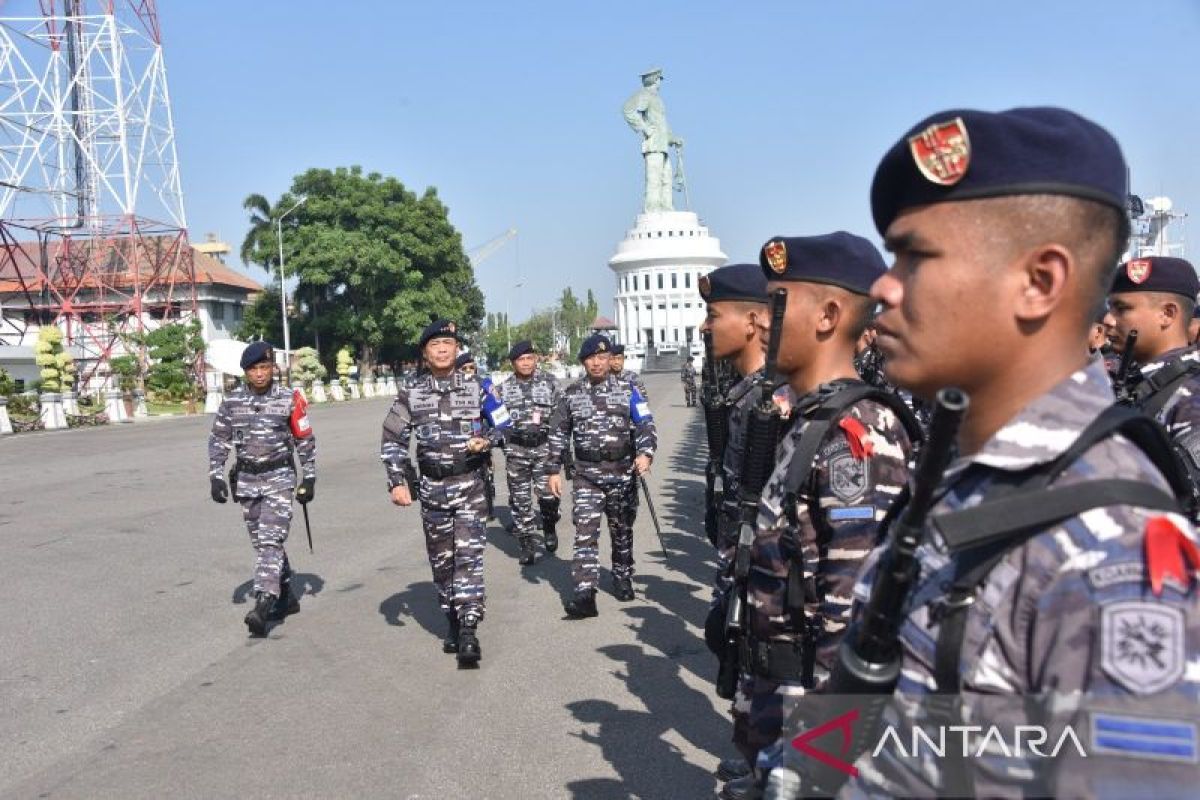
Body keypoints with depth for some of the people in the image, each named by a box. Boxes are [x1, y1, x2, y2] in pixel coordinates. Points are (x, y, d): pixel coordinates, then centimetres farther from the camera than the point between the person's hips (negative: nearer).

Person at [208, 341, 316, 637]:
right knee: (262, 543, 11)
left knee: (271, 541, -15)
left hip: (279, 479, -4)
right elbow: (218, 440, 10)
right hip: (246, 480, 4)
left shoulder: (289, 399, -4)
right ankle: (286, 598, 24)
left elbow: (305, 441, 3)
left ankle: (262, 607, -22)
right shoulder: (231, 401, 3)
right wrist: (216, 476, 1)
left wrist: (309, 478, 2)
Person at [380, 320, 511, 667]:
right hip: (431, 486, 2)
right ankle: (453, 622, 26)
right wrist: (397, 482, -3)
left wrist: (486, 441, -11)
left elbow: (504, 424, 10)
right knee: (441, 560, 11)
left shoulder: (476, 388, 0)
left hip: (470, 484, -2)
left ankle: (469, 632, -12)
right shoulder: (410, 393, 1)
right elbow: (392, 440, 5)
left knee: (469, 556, -11)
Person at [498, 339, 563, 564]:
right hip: (516, 449, 2)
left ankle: (549, 528, 20)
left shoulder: (549, 382, 5)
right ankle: (527, 544, 13)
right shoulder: (504, 388, 10)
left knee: (548, 493, -11)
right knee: (520, 498, 3)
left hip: (544, 446, -2)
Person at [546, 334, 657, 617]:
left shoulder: (627, 390, 1)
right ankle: (585, 594, -15)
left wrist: (645, 453, -21)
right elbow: (558, 434, 9)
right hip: (586, 474, 0)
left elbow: (645, 425, -3)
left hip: (622, 472, 0)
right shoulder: (571, 394, 5)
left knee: (622, 530, 13)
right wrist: (553, 470, 4)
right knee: (585, 532, -10)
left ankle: (622, 578, 33)